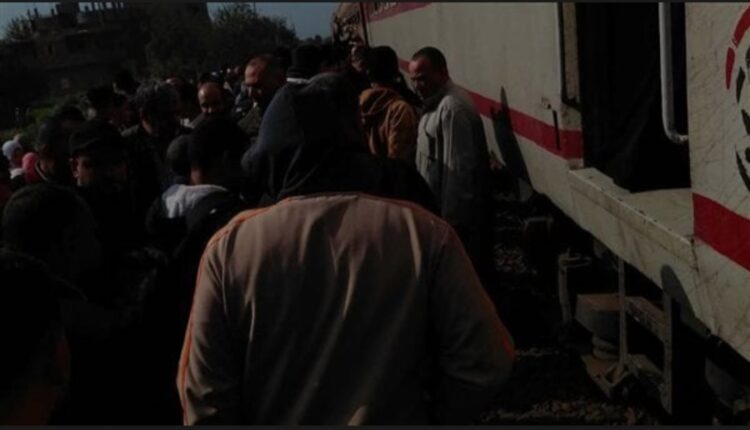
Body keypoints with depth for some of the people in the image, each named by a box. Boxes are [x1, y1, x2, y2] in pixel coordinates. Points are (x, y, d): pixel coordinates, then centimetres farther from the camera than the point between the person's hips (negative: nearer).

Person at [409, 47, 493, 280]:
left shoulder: (452, 108, -20)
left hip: (456, 213, -10)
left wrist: (450, 217, -21)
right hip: (442, 207, 10)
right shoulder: (437, 103, 12)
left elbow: (457, 169, -23)